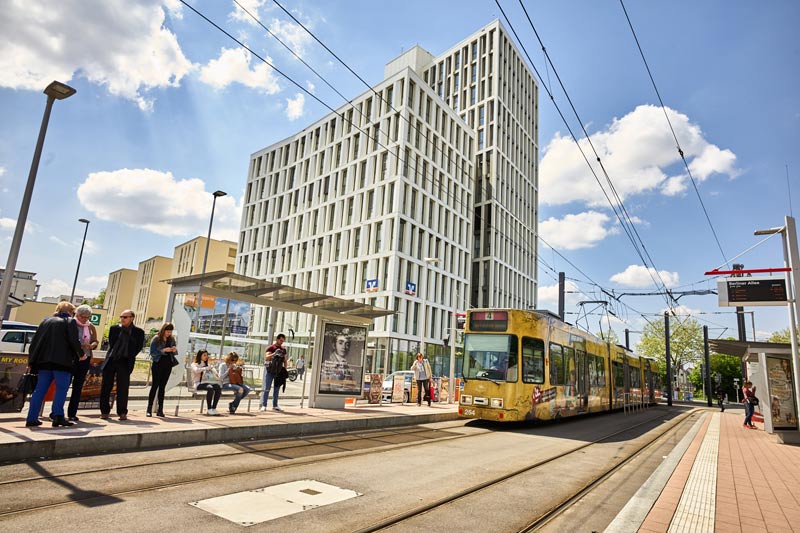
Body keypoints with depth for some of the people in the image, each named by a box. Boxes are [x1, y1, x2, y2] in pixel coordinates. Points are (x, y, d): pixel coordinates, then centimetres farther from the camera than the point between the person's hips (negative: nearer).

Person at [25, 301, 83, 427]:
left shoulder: (46, 321, 17)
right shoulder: (70, 321, 0)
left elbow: (34, 341, 16)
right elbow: (74, 341, -10)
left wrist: (32, 360, 19)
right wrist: (81, 353, 5)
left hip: (44, 361, 6)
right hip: (62, 361, -6)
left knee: (40, 390, 9)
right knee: (61, 389, -1)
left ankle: (31, 418, 8)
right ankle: (58, 416, -8)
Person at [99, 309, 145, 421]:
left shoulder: (138, 332, 3)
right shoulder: (114, 328, 9)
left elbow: (139, 347, 5)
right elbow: (111, 343, 11)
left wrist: (129, 356, 2)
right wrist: (112, 354, 5)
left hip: (125, 362, -2)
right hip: (111, 360, 2)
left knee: (123, 388, -1)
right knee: (106, 386, 4)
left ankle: (122, 412, 8)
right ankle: (104, 411, 15)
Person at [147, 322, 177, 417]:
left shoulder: (172, 339, 10)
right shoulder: (156, 339, -3)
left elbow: (174, 353, 16)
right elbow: (152, 352, -10)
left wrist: (174, 350, -7)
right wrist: (163, 350, -20)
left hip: (168, 365, 4)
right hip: (158, 364, -4)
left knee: (162, 386, 6)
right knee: (155, 385, -6)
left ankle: (160, 410, 10)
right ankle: (149, 409, -1)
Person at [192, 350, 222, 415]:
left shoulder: (206, 365, 25)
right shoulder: (194, 364, 8)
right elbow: (196, 370, -16)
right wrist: (206, 368, -24)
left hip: (206, 382, 5)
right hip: (198, 384, -5)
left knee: (218, 388, -26)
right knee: (210, 388, -36)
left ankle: (214, 408, -24)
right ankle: (209, 410, -32)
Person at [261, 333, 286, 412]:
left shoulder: (283, 349, 14)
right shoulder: (270, 347, -2)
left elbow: (285, 361, 18)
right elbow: (266, 358, -13)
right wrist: (274, 354, -27)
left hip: (279, 371, 5)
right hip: (269, 370, -5)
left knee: (276, 388, 8)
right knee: (266, 388, -3)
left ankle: (275, 406, 13)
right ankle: (263, 405, -1)